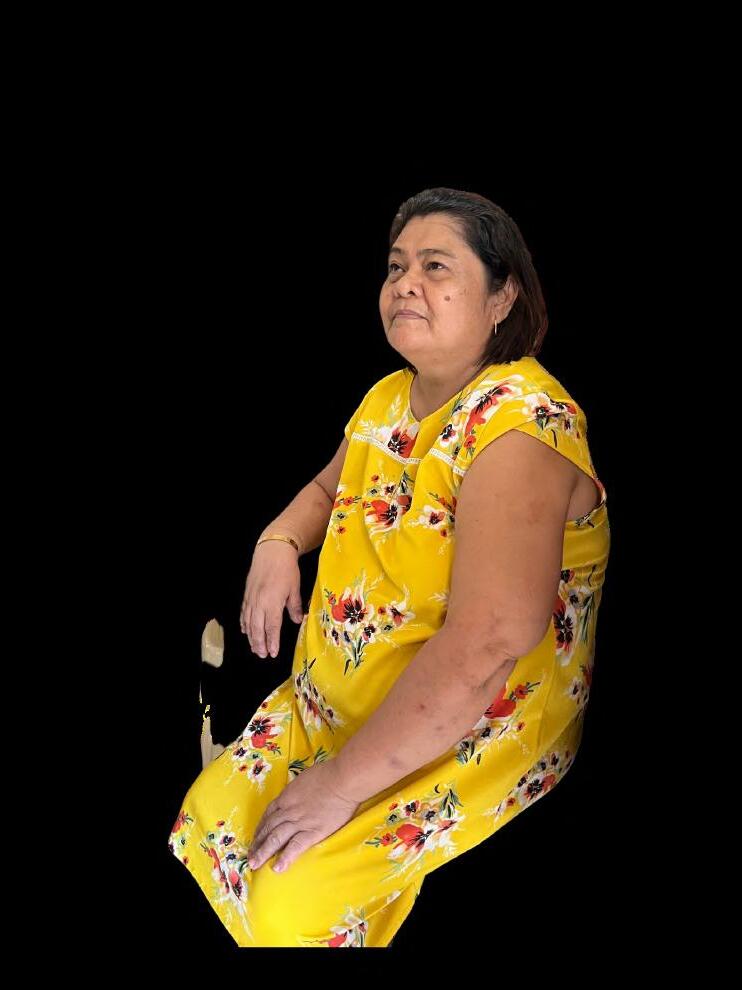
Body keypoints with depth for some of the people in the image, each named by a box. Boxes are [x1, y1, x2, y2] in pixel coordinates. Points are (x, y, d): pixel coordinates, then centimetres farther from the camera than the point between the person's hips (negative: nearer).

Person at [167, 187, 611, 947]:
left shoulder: (518, 419, -23)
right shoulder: (389, 398, 6)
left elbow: (485, 646, -31)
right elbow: (327, 490, 27)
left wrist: (341, 783, -26)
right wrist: (278, 543, 1)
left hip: (473, 737, -8)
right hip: (335, 699, 8)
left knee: (292, 906, -22)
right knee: (205, 824, -3)